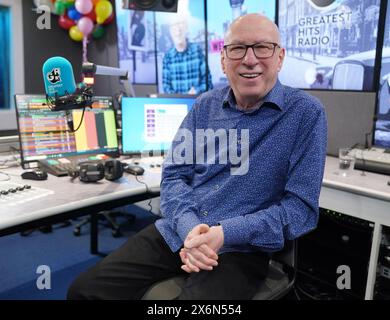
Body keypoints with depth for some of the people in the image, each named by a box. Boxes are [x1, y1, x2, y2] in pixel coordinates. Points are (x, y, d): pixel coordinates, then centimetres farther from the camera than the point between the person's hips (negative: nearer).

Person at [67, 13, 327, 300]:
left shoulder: (306, 113, -6)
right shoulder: (205, 105, 7)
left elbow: (302, 207, -9)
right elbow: (174, 174, 5)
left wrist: (226, 234, -20)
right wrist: (188, 228, -14)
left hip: (240, 248, -4)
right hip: (175, 233, 4)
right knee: (85, 289, -5)